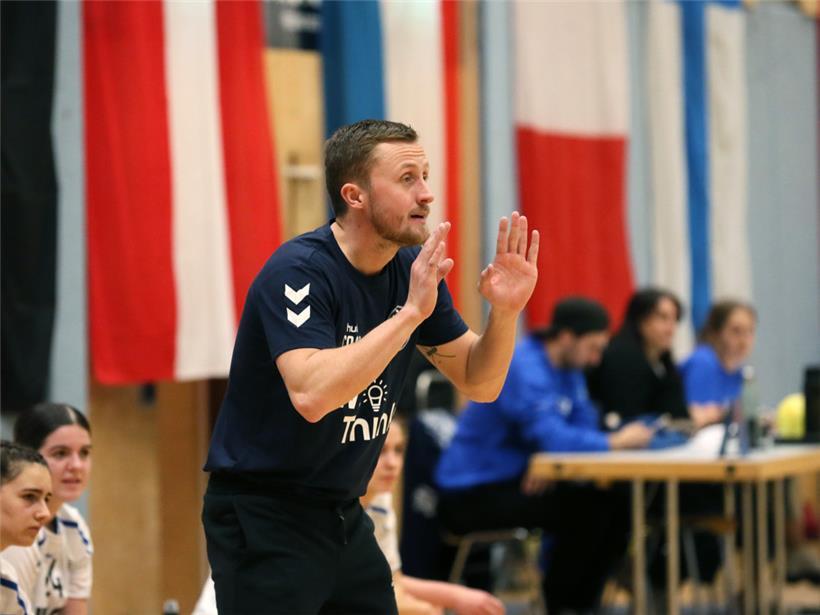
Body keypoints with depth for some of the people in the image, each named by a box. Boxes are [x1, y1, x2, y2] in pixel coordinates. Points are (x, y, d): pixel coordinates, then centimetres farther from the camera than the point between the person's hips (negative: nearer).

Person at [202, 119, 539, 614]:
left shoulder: (415, 270, 2)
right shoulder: (298, 270, -20)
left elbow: (479, 383, 6)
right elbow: (311, 395, -35)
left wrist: (506, 311, -13)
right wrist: (410, 313, -34)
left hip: (344, 516, 7)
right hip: (263, 517, -7)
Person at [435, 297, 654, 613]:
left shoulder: (567, 368, 7)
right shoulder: (525, 369, -22)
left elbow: (583, 427, 4)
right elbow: (551, 436, -32)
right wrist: (615, 441, -24)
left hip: (512, 480, 9)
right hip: (472, 493, -9)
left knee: (614, 505, -6)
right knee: (583, 511, -24)